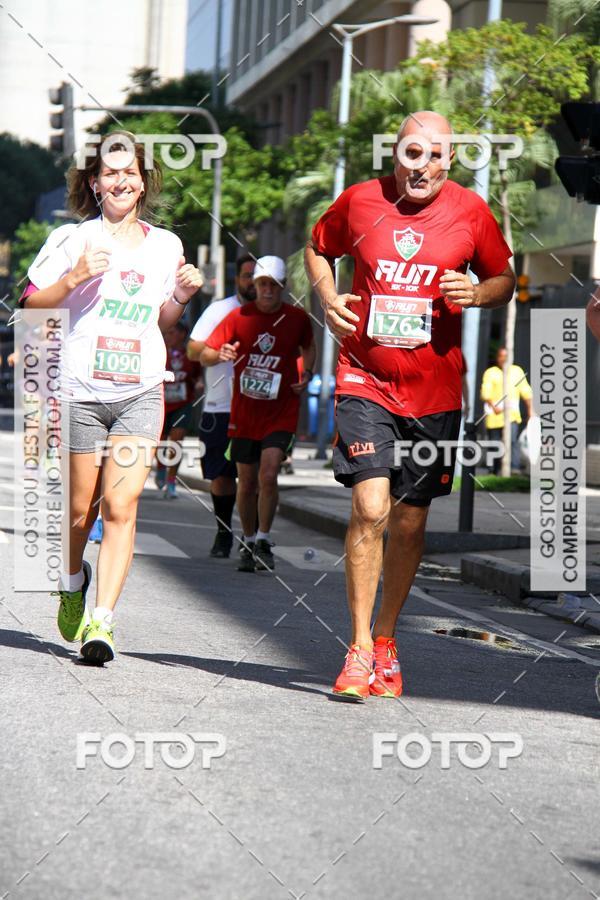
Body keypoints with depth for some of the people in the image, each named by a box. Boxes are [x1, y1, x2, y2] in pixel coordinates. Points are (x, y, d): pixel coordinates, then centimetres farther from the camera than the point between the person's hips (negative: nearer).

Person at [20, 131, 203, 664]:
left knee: (121, 508, -11)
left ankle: (100, 621, -12)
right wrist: (74, 278, -15)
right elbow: (32, 305, 0)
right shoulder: (73, 240, 0)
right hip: (80, 391, -1)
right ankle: (72, 581, 38)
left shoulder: (166, 246, 11)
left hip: (140, 394, 1)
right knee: (80, 508, 7)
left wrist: (182, 296, 2)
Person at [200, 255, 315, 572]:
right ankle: (248, 543, 25)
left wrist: (307, 373, 3)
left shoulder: (297, 318, -1)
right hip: (244, 411, 1)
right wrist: (220, 354, -24)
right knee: (247, 482, 7)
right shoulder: (239, 317, -3)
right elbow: (204, 354, -2)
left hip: (281, 412, -1)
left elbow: (308, 347, 21)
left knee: (268, 476, -17)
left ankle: (263, 543, -6)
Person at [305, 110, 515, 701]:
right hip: (365, 380, -1)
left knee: (411, 520, 8)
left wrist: (479, 293, -10)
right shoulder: (359, 200, -1)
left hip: (434, 390, 2)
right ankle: (359, 649, -6)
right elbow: (318, 248, 18)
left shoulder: (470, 212, 0)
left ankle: (385, 639, 27)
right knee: (370, 508, -16)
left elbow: (504, 279, 12)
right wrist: (327, 298, 0)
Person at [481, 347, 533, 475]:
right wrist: (493, 406, -22)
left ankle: (515, 468, -26)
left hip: (512, 413, 0)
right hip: (494, 414, 0)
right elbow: (485, 393, -7)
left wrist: (530, 409, 11)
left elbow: (526, 392, 15)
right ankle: (495, 471, 17)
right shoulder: (490, 372, 5)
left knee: (513, 439, -20)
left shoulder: (517, 371, 13)